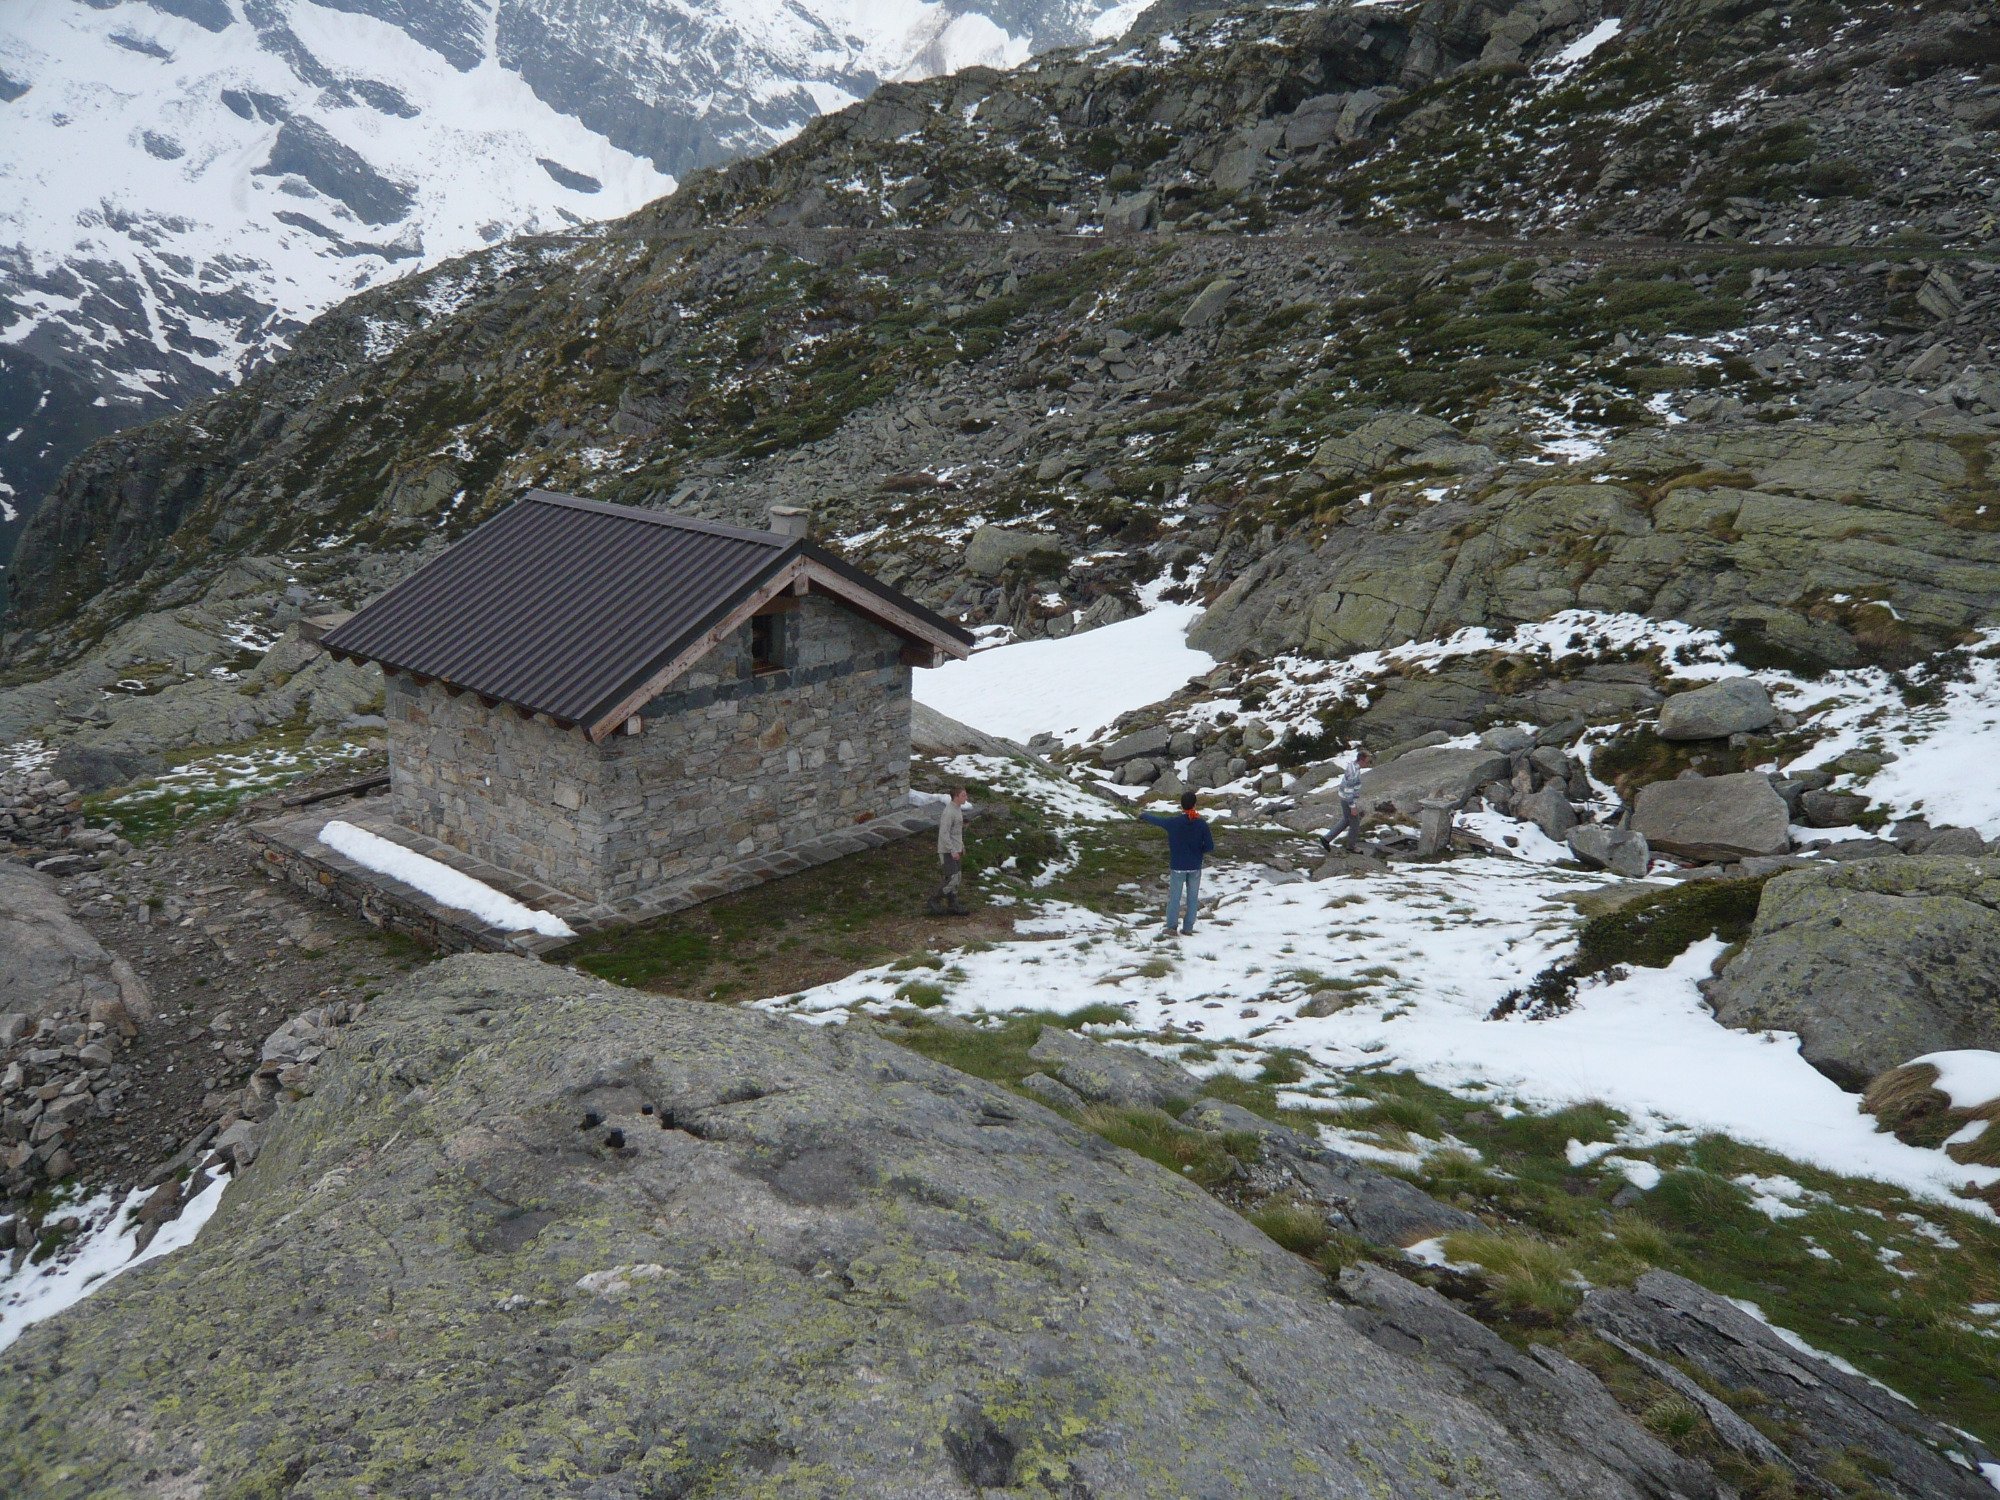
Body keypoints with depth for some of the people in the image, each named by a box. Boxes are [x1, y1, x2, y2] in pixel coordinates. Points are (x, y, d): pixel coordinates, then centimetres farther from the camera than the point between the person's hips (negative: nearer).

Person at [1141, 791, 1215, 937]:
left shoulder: (1173, 822, -11)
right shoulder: (1202, 823, -9)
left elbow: (1155, 819, 6)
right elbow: (1210, 846, -9)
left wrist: (1143, 815, 27)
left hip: (1177, 866, -1)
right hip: (1195, 867, 1)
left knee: (1174, 898, 8)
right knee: (1192, 898, 10)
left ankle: (1170, 927, 3)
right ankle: (1187, 928, 12)